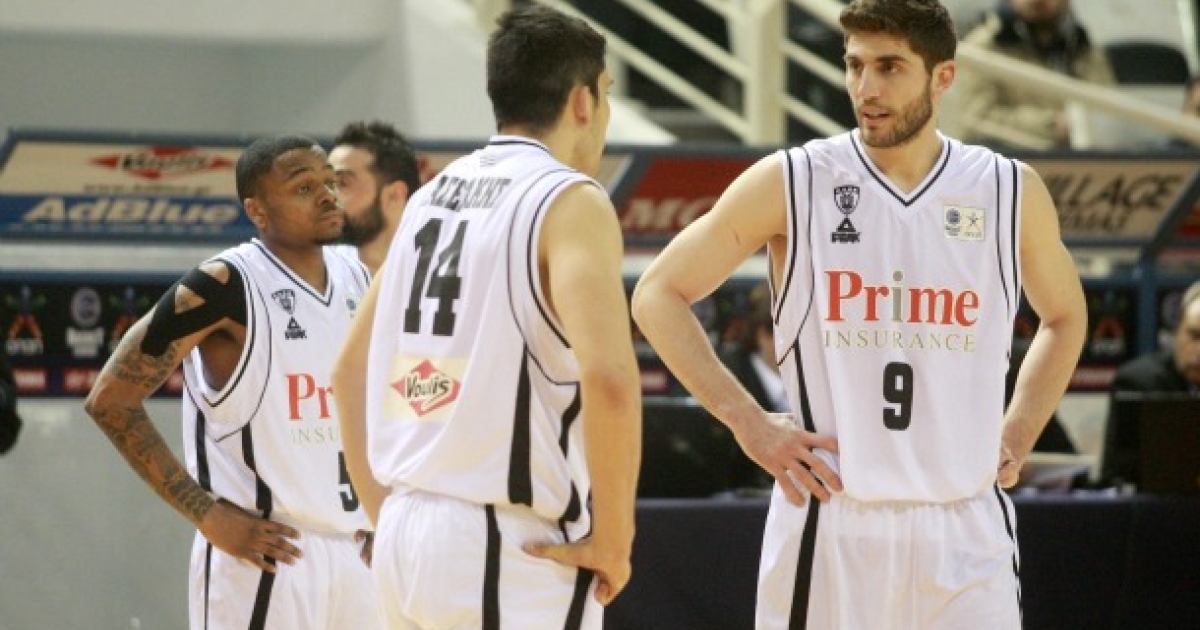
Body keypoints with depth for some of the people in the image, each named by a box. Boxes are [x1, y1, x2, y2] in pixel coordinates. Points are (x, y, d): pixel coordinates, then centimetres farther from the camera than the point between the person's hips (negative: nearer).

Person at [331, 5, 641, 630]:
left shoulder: (432, 196, 14)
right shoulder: (570, 201, -9)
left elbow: (350, 369, 20)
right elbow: (609, 379, -22)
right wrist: (613, 540, -13)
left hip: (407, 534, 8)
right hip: (512, 552, -8)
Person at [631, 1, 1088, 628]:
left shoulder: (1012, 192, 6)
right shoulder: (791, 182, -1)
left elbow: (1064, 317, 24)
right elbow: (658, 295, 4)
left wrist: (1017, 435, 10)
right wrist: (749, 424, -3)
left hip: (966, 528, 2)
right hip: (831, 523, -2)